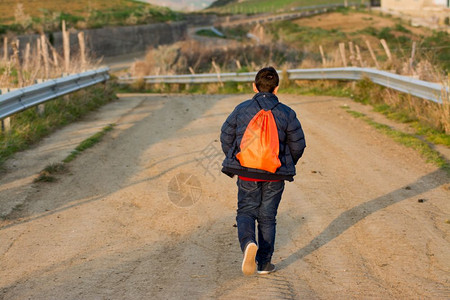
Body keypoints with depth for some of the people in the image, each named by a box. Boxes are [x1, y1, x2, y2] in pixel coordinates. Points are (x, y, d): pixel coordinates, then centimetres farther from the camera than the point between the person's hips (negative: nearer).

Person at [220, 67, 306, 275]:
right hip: (275, 176, 1)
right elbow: (298, 145, 2)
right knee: (267, 217, 13)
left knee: (246, 212, 11)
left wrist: (235, 162, 19)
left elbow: (226, 137, 3)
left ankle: (248, 243, -20)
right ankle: (264, 263, 16)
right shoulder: (287, 113, -3)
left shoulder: (241, 109, -3)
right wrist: (286, 165, 20)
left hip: (247, 173, -1)